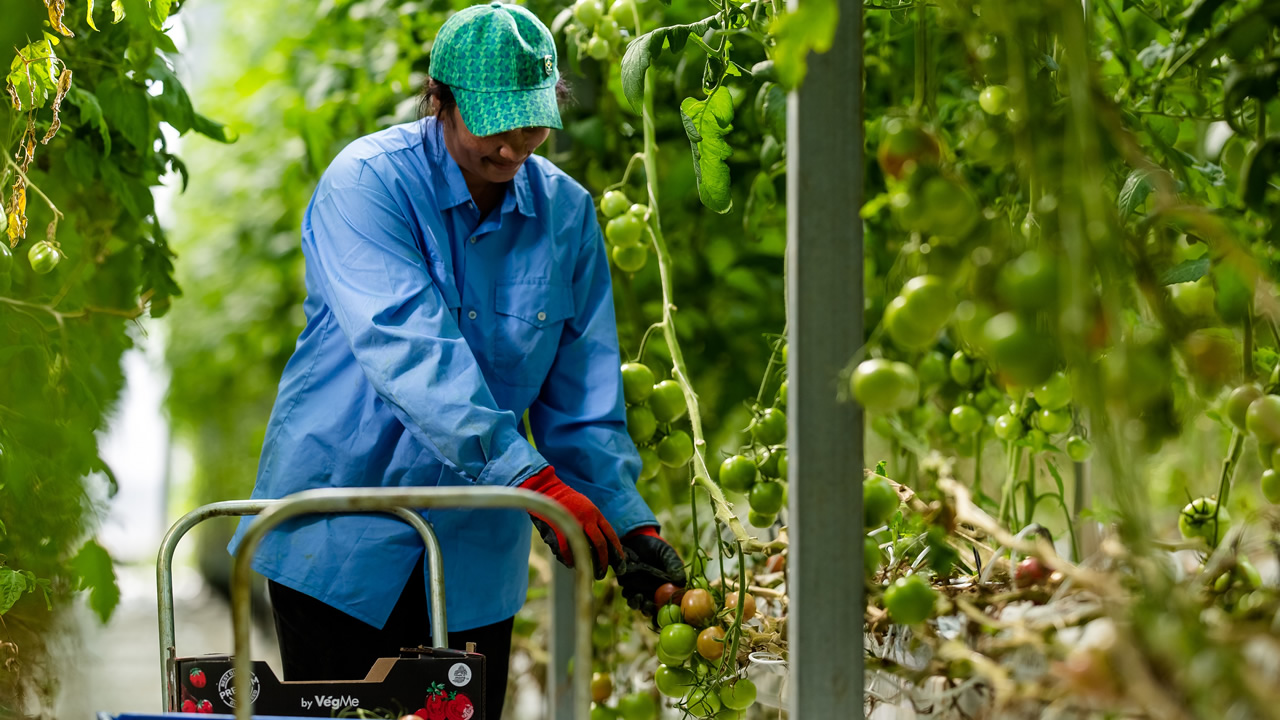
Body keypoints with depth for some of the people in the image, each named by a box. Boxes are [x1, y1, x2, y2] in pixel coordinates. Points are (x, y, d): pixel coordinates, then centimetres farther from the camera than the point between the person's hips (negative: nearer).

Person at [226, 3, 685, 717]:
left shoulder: (567, 213, 1)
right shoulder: (367, 183, -14)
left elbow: (582, 392, 4)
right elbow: (407, 348, -28)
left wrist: (629, 521, -10)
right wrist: (533, 479, -37)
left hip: (475, 551, 4)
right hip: (342, 535, -4)